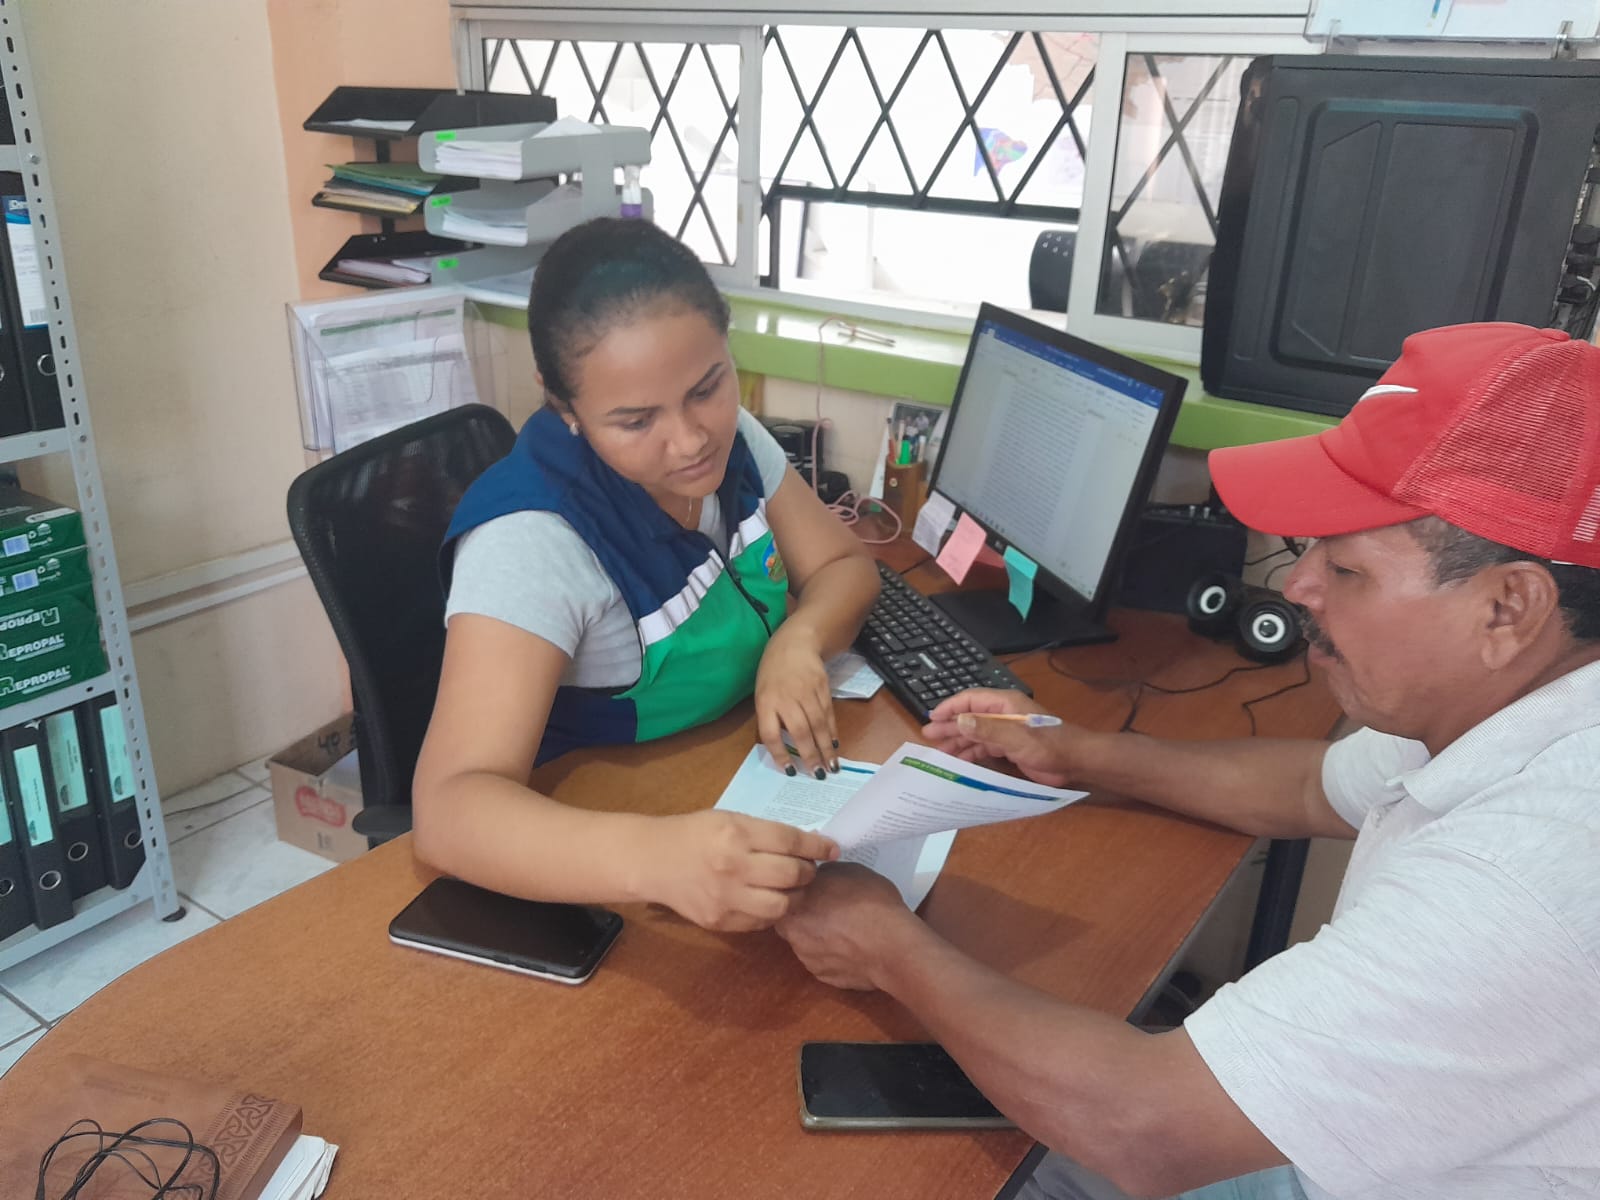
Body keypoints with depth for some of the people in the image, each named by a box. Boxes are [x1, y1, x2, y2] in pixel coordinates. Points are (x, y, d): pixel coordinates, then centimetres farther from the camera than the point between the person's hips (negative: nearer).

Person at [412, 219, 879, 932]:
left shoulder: (728, 436, -8)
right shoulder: (531, 537, -28)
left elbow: (844, 566, 3)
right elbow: (450, 806, -36)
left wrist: (797, 642, -20)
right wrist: (655, 856, -54)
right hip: (596, 840, -6)